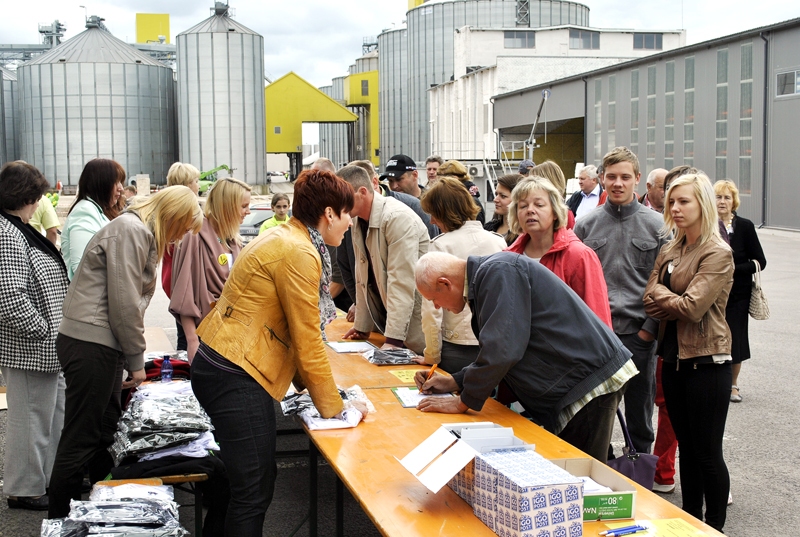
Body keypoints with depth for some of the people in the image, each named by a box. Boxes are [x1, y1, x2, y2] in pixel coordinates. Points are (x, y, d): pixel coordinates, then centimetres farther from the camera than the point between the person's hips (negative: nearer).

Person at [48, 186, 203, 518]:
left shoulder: (143, 235, 19)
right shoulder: (130, 230, -14)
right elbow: (124, 303, -18)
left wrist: (133, 356, 15)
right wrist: (136, 360, -10)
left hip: (103, 345, 10)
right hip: (90, 344, -10)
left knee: (106, 432, 17)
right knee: (80, 441, -3)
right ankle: (60, 523, 6)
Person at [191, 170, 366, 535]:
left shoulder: (285, 238, 15)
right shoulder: (299, 253, -16)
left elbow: (297, 331, 17)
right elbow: (308, 341, -14)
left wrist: (314, 385, 14)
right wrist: (333, 407, -4)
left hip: (220, 365, 10)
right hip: (235, 376, -10)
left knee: (261, 479, 16)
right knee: (253, 493, -6)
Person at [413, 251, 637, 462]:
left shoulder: (499, 273, -18)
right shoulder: (486, 276, 14)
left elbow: (502, 349, -24)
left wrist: (463, 402, -13)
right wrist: (454, 382, 18)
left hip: (590, 381, -10)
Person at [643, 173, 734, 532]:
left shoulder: (718, 253, -13)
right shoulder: (670, 251, 9)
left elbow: (693, 307, -21)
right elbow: (649, 299, 3)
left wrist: (661, 295, -5)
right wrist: (677, 302, -14)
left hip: (705, 361, -7)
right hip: (674, 358, 7)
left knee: (708, 452, 3)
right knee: (686, 448, 17)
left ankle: (715, 526, 17)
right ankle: (690, 519, 29)